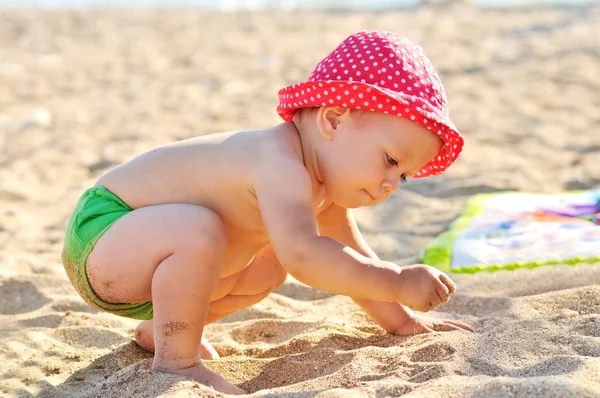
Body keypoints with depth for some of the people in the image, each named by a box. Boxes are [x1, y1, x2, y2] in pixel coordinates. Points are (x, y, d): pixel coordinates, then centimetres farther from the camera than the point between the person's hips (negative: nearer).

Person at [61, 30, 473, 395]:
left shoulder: (325, 183, 2)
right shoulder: (280, 163, -31)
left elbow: (349, 259, 16)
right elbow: (303, 254, -44)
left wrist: (403, 321, 16)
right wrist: (399, 282, -36)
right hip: (101, 227, -9)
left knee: (269, 267, 15)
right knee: (199, 231, -36)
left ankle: (158, 328, 24)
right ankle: (174, 359, -15)